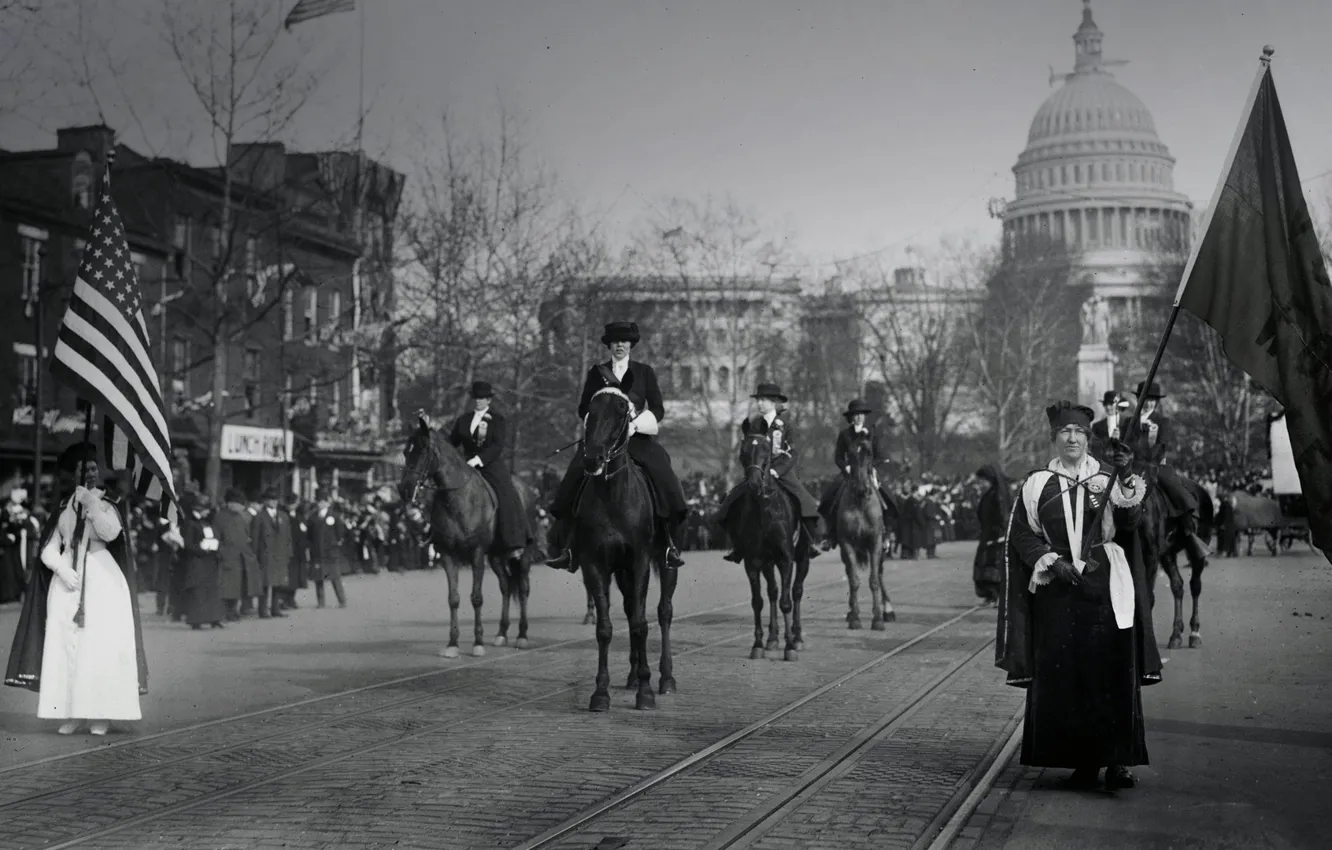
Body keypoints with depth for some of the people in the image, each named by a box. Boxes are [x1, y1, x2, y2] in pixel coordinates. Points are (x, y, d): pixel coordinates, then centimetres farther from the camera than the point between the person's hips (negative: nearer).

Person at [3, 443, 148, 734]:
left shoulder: (108, 504, 8)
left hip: (103, 579, -2)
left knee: (101, 644, -9)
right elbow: (48, 549, 8)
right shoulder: (63, 508, 14)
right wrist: (63, 569, -9)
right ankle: (72, 712, -4)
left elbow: (111, 532, -13)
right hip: (67, 579, 2)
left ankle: (101, 713, -8)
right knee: (65, 644, -6)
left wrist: (91, 503, -14)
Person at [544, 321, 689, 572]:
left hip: (637, 436, 0)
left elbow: (657, 408, 6)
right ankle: (565, 545, -21)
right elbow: (584, 408, 12)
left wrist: (635, 423, -11)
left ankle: (669, 541, -17)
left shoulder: (645, 372, 12)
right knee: (576, 473, -23)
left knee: (662, 474, -25)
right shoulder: (596, 373, 14)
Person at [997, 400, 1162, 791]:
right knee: (1064, 678, -1)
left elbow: (1129, 520, -10)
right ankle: (1083, 761, 6)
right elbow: (1023, 535, 6)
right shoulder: (1037, 485, 8)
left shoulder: (1107, 479, 6)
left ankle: (1117, 761, -3)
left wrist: (1127, 479, -26)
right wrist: (1052, 562, -10)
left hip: (1106, 592, -1)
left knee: (1112, 674, -6)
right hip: (1056, 593, 1)